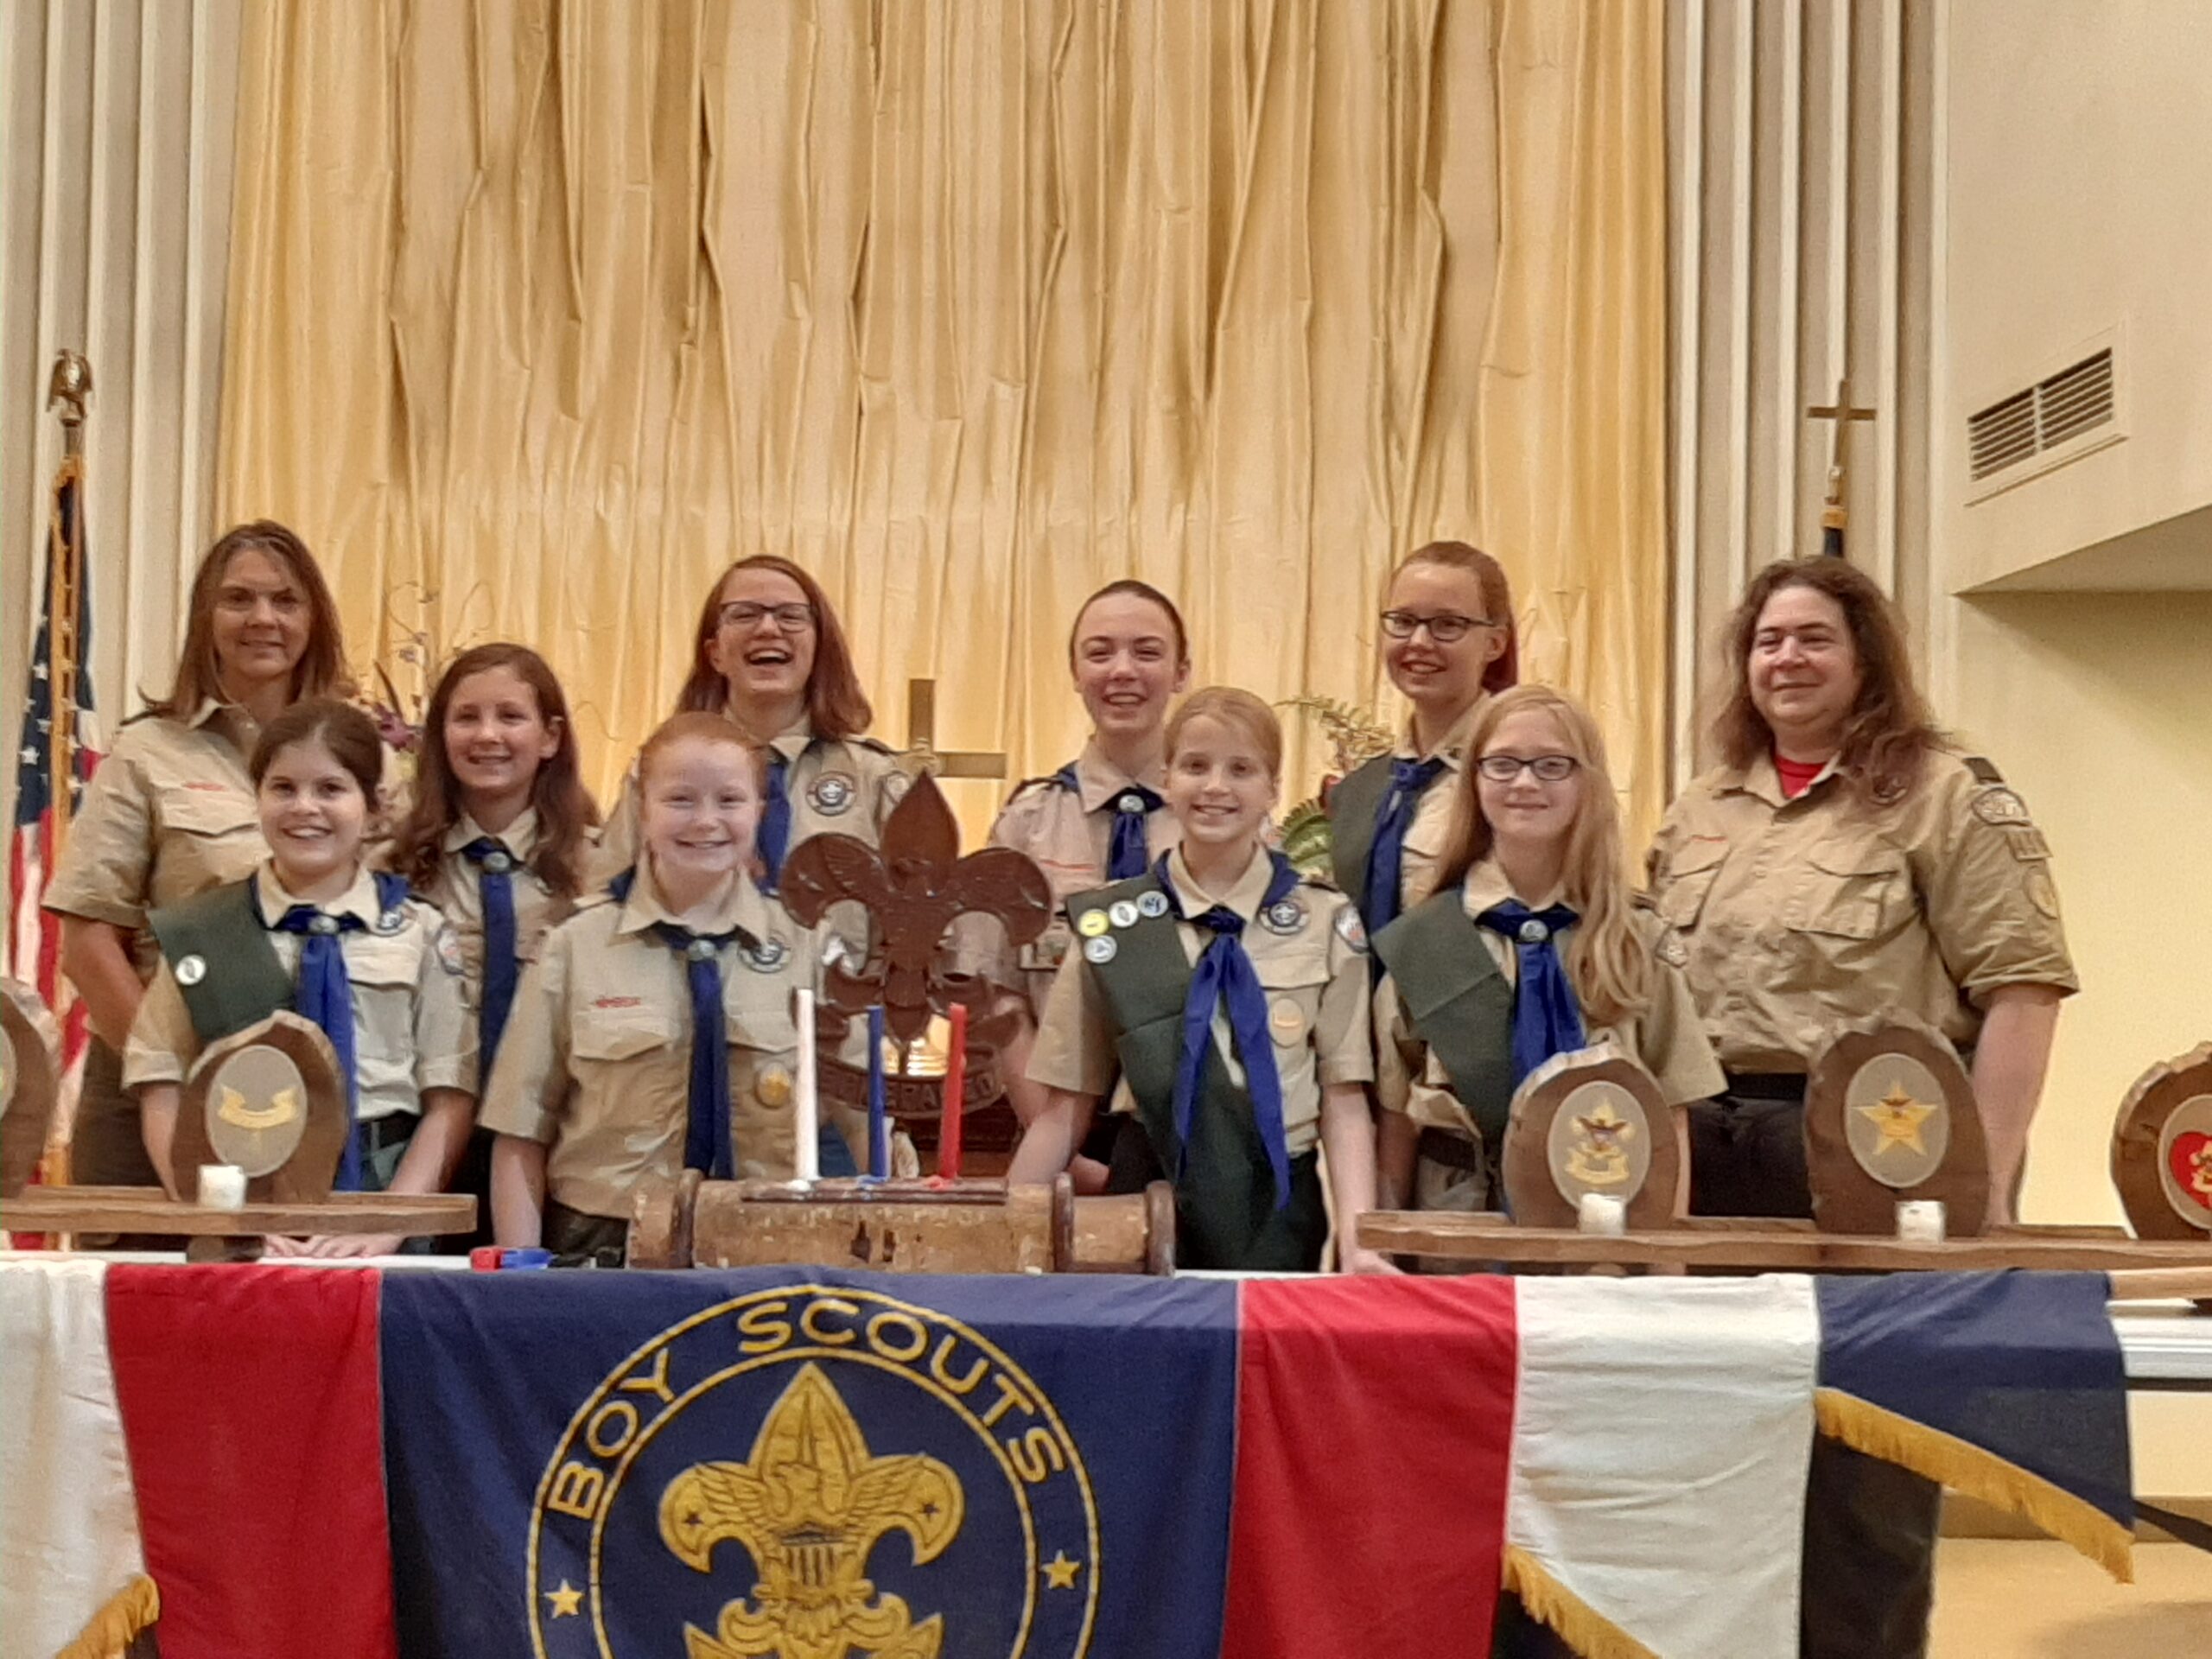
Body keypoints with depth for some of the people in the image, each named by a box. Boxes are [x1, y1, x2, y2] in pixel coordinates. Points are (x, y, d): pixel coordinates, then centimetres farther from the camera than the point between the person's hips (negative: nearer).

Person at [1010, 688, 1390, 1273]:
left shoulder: (1326, 924, 1)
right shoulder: (1111, 923, 2)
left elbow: (1344, 1103, -1)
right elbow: (1068, 1108, 4)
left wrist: (1358, 1244, -13)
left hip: (1277, 1213, 0)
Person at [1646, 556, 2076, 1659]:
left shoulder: (1946, 795, -4)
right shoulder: (1699, 815, 16)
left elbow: (2022, 983, -10)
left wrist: (1986, 1177, -16)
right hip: (1713, 1154, 6)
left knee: (1863, 1465, 3)